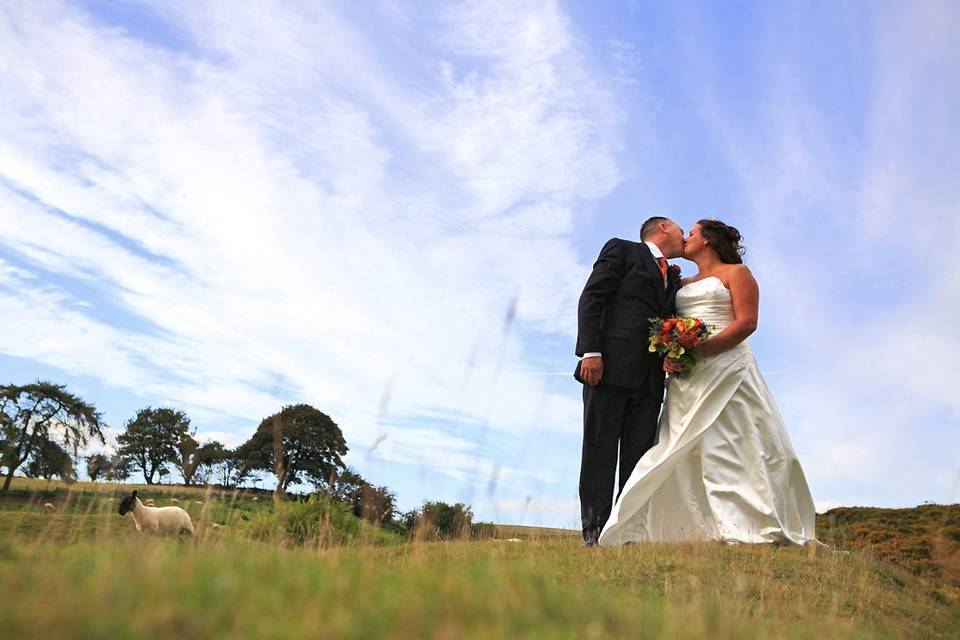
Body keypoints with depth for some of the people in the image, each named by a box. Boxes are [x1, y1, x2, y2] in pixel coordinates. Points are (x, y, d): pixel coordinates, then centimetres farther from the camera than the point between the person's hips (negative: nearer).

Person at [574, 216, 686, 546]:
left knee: (639, 457, 1)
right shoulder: (621, 249, 9)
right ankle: (595, 532, -7)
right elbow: (591, 297, -2)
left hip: (649, 377, 6)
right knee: (600, 451, -7)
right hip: (609, 367, -6)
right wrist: (591, 351, -14)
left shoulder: (674, 278, 27)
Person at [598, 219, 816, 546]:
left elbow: (746, 322, -6)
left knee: (728, 449, -15)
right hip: (687, 377, 6)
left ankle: (752, 528, -12)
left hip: (726, 369, -6)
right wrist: (667, 355, -4)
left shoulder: (736, 272, 7)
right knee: (685, 451, -6)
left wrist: (701, 349, -18)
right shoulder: (682, 284, 26)